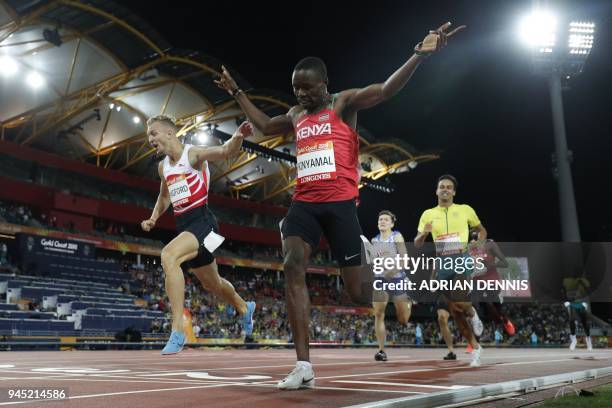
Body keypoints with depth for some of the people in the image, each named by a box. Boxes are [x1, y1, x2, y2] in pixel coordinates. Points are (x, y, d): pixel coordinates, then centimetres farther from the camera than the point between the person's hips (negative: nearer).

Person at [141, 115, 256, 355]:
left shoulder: (194, 153, -8)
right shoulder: (163, 167, 14)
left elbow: (225, 151, -25)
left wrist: (238, 137, -46)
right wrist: (153, 218, 14)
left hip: (202, 221, -8)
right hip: (184, 225, 8)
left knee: (168, 256, -32)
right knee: (211, 284, 20)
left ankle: (177, 330, -29)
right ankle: (244, 308, 49)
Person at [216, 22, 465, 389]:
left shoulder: (344, 103, 3)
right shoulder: (296, 115, 20)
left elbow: (386, 90, -11)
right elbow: (265, 126, 38)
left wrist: (419, 55, -24)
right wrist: (237, 92, 41)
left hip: (339, 203, -5)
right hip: (305, 203, 5)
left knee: (356, 286, -4)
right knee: (293, 266, -20)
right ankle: (304, 366, -21)